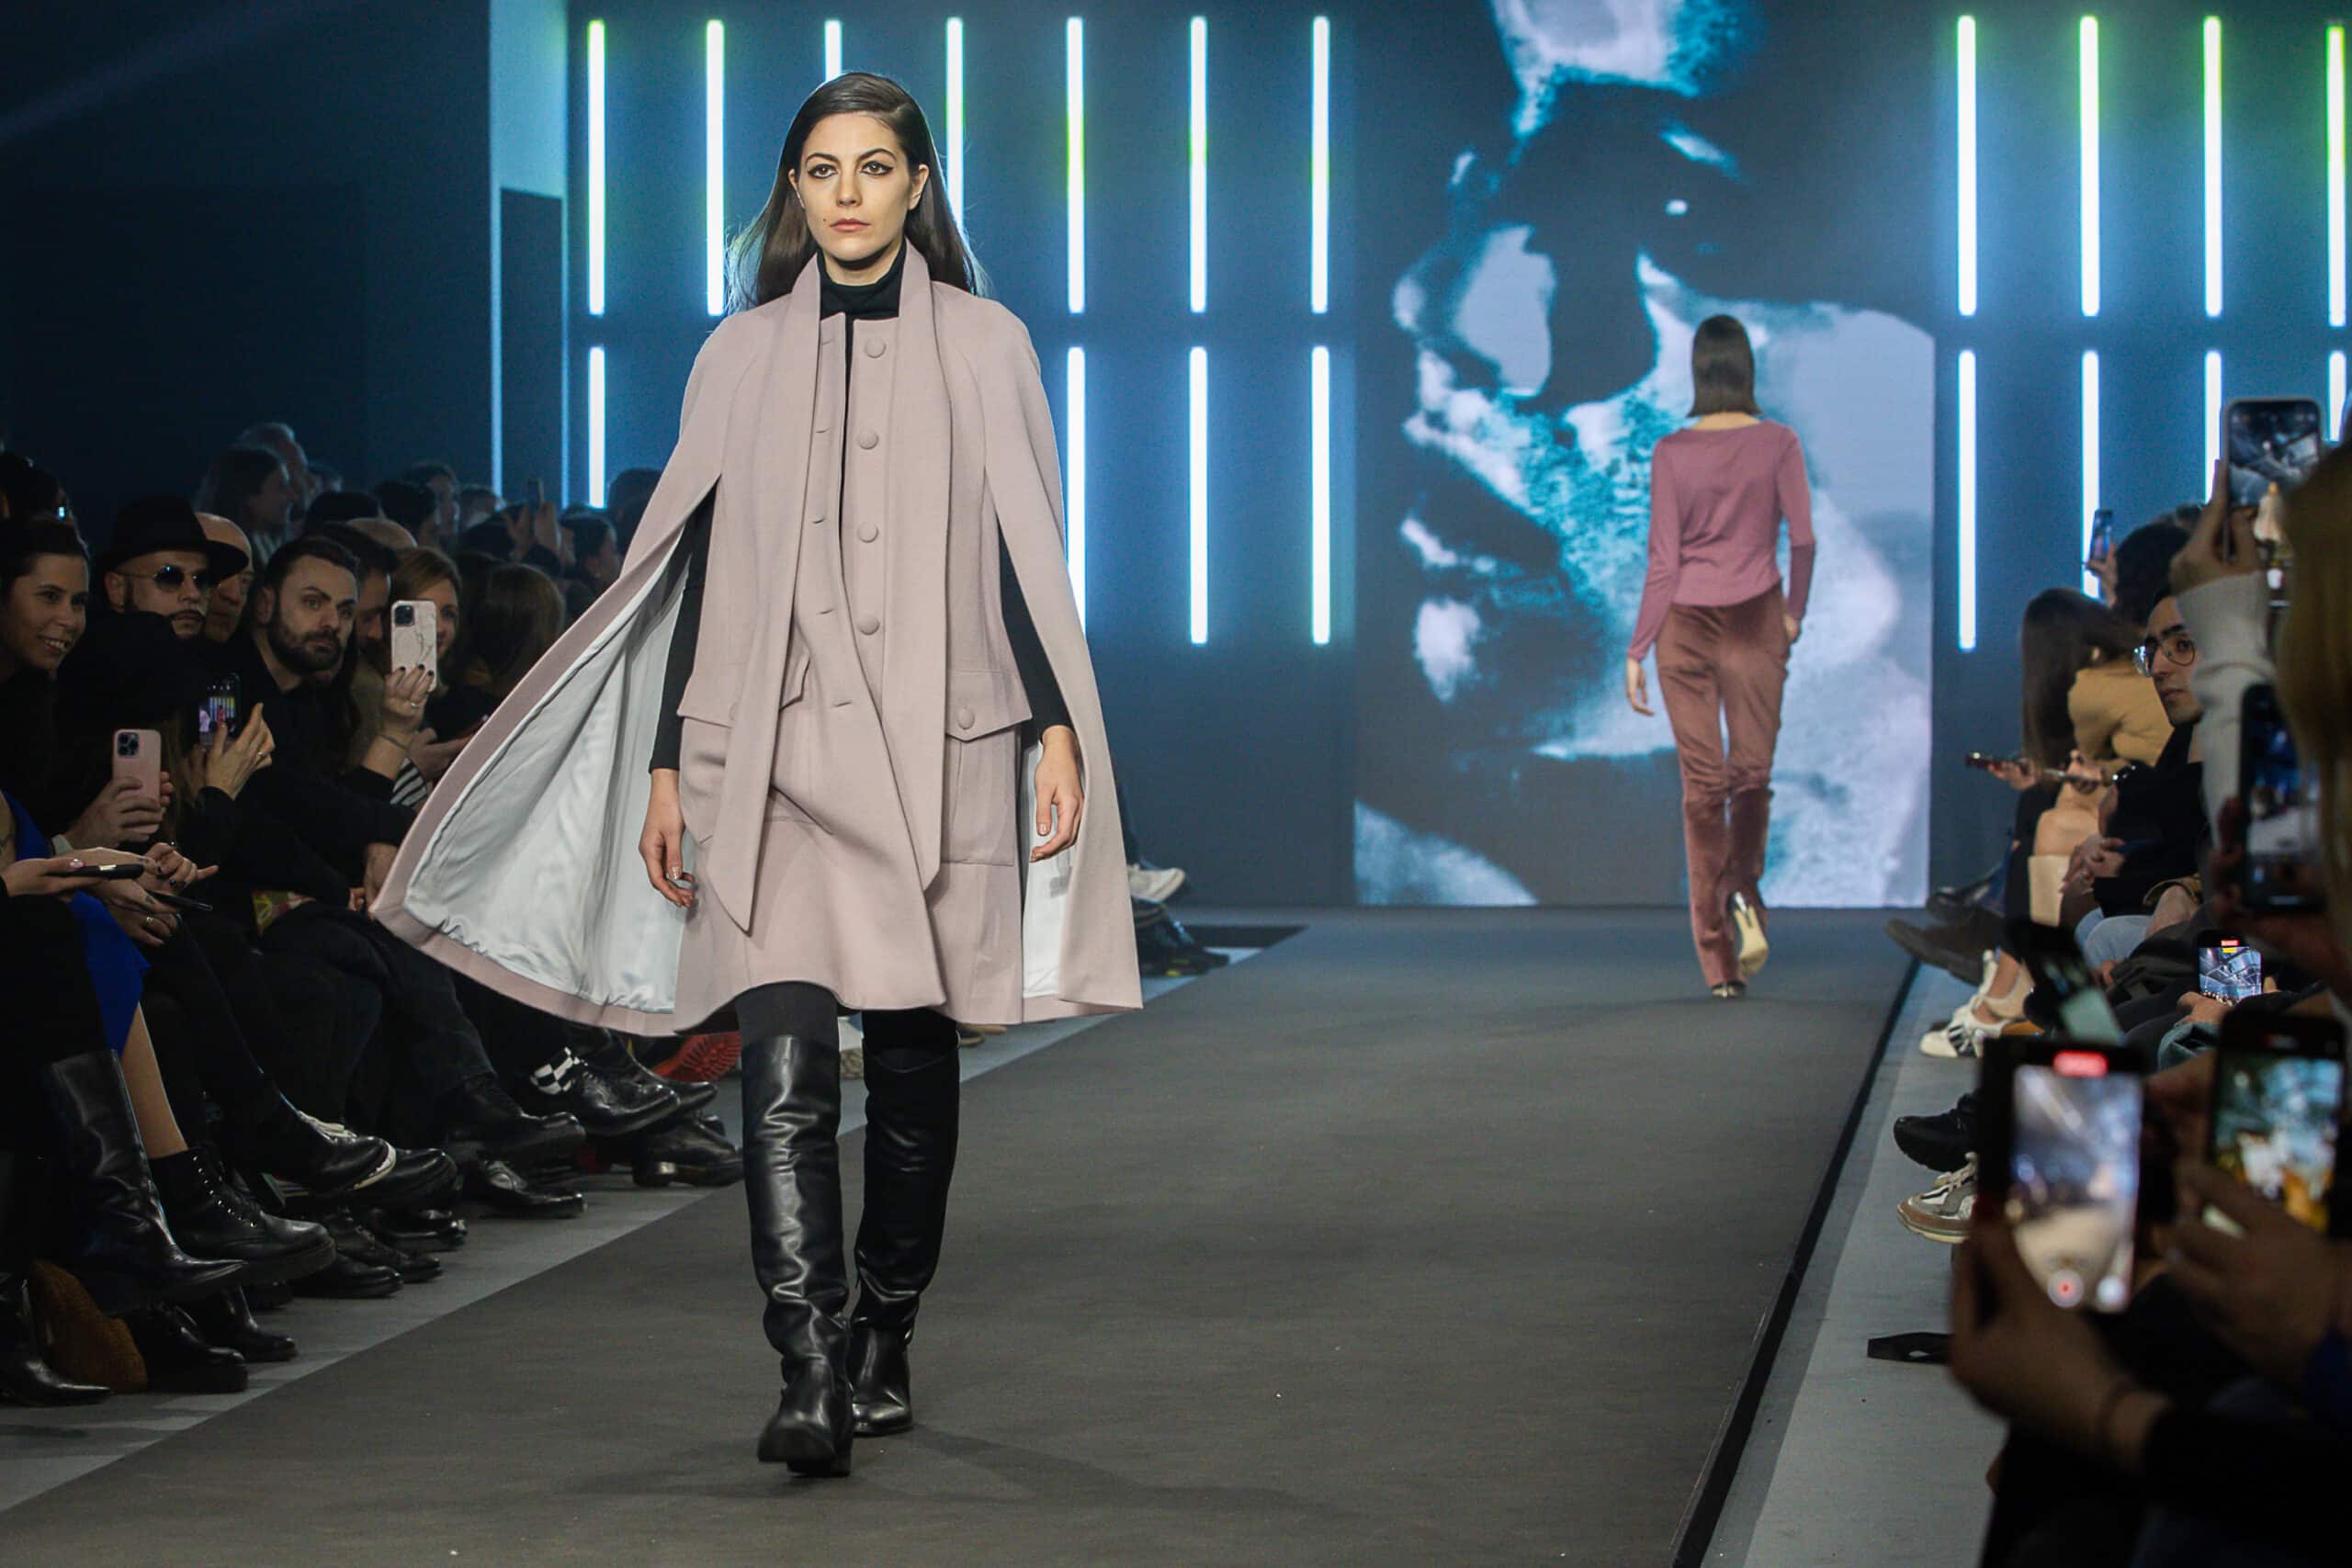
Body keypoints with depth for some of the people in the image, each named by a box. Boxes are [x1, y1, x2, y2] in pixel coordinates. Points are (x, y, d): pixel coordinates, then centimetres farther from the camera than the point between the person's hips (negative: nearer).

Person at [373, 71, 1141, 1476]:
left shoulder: (981, 346, 6)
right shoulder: (743, 356, 10)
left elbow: (1029, 556, 4)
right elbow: (696, 571, 10)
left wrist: (1058, 729, -6)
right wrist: (665, 768, 6)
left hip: (937, 746, 0)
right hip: (774, 753, 0)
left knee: (913, 1062, 6)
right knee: (785, 1069, -13)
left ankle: (885, 1348, 23)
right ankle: (813, 1376, -20)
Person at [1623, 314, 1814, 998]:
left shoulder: (1672, 452, -4)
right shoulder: (1777, 444, -5)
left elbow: (1663, 561, -5)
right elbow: (1803, 538, -7)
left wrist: (1638, 649, 1)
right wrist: (1794, 611, 10)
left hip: (1686, 622, 0)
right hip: (1755, 619, 0)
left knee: (1702, 782, 4)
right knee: (1753, 772, 12)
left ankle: (1719, 960, 1)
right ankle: (1743, 889, -14)